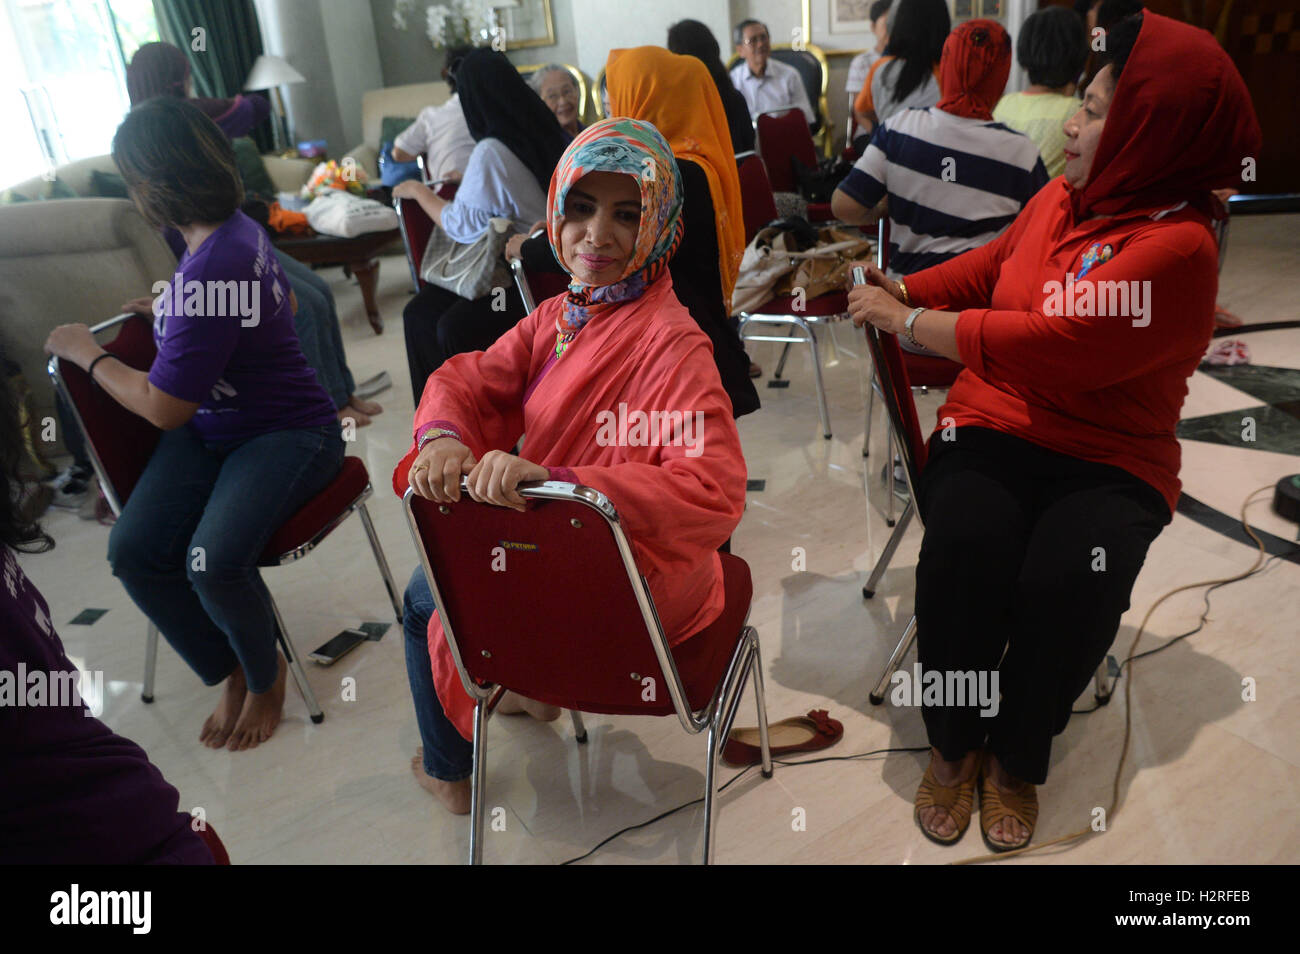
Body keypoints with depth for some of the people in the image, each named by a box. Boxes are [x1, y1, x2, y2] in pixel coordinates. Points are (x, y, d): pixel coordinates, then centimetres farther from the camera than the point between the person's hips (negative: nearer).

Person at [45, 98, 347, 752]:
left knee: (213, 562, -28)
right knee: (133, 551, -8)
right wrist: (173, 315, 26)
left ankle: (264, 675, 5)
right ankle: (230, 672, 11)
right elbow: (284, 305, 25)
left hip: (287, 433, -9)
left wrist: (88, 354, -3)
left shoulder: (210, 268, -25)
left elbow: (163, 407, -20)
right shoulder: (236, 228, 3)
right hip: (211, 427, 9)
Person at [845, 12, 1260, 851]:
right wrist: (898, 290, 10)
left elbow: (1047, 346, -22)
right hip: (994, 424, 4)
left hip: (1109, 458, -3)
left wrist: (907, 321, -15)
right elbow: (987, 269, 24)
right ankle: (954, 745, 0)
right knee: (961, 552, -25)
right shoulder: (1060, 198, 6)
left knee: (1068, 580, -29)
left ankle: (1017, 759, 2)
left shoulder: (1176, 249, -15)